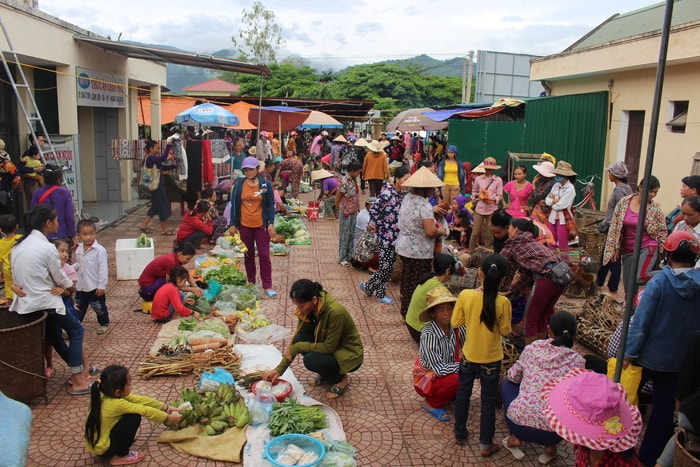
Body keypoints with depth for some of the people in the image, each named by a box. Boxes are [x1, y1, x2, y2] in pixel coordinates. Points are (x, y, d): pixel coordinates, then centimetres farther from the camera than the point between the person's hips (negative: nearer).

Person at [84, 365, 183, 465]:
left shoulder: (107, 395, -5)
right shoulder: (117, 404, -30)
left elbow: (140, 399, -2)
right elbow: (145, 411, -21)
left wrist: (165, 407, 1)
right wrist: (168, 417, -9)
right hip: (102, 449, -8)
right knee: (134, 417, -17)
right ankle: (120, 456, -3)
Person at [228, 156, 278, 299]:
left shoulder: (265, 184, -3)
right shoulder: (239, 185, 0)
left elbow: (271, 205, 0)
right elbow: (234, 205, 4)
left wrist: (271, 223, -8)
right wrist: (232, 224, 0)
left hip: (261, 225, -2)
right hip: (244, 226, 2)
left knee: (264, 255, -3)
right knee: (248, 255, 13)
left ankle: (268, 287, 1)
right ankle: (251, 283, 26)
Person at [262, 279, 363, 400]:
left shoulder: (335, 311, -33)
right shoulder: (308, 309, -11)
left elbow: (330, 347, -26)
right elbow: (297, 340, -4)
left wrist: (297, 348, -23)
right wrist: (279, 370, -10)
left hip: (350, 354, -7)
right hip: (331, 346, 7)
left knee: (310, 360, -28)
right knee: (299, 339, -15)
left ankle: (341, 378, 0)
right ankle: (327, 374, 6)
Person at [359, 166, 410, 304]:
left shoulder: (402, 194, 5)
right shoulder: (387, 193, -19)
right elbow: (373, 210, -19)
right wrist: (379, 227, -10)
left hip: (396, 236, 8)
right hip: (386, 236, -8)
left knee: (389, 267, 12)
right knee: (385, 267, 0)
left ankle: (380, 294, 24)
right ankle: (367, 286, 21)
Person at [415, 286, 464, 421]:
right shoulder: (428, 334, -28)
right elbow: (439, 369, -28)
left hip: (448, 372, 6)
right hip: (427, 379, -6)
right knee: (456, 379, -31)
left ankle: (453, 395, 10)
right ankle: (430, 403, -3)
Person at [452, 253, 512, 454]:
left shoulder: (465, 295, -18)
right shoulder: (502, 302, -22)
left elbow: (456, 323, -7)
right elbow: (505, 331, -10)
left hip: (468, 355, 2)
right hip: (491, 359, -2)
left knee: (463, 394, 22)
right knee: (488, 400, 15)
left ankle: (460, 434, 37)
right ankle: (486, 444, 27)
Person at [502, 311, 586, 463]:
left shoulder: (532, 348, 1)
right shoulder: (577, 361, -4)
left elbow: (513, 376, 13)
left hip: (518, 423, 1)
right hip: (550, 432, 0)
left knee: (508, 382, 29)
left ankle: (515, 438, 24)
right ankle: (551, 447, 19)